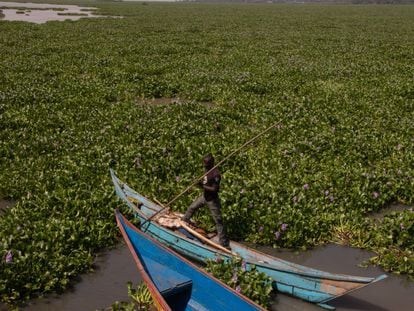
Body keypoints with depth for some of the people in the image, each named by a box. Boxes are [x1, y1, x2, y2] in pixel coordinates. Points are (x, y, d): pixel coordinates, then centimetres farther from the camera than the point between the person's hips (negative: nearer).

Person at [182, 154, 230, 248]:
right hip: (204, 196, 9)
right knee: (191, 208, 24)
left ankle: (224, 243, 1)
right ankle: (184, 220, 53)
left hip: (212, 200, -8)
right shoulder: (207, 170, 0)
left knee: (218, 221, -3)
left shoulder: (215, 174, -26)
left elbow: (215, 189, -26)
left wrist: (203, 186, -27)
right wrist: (200, 182, -8)